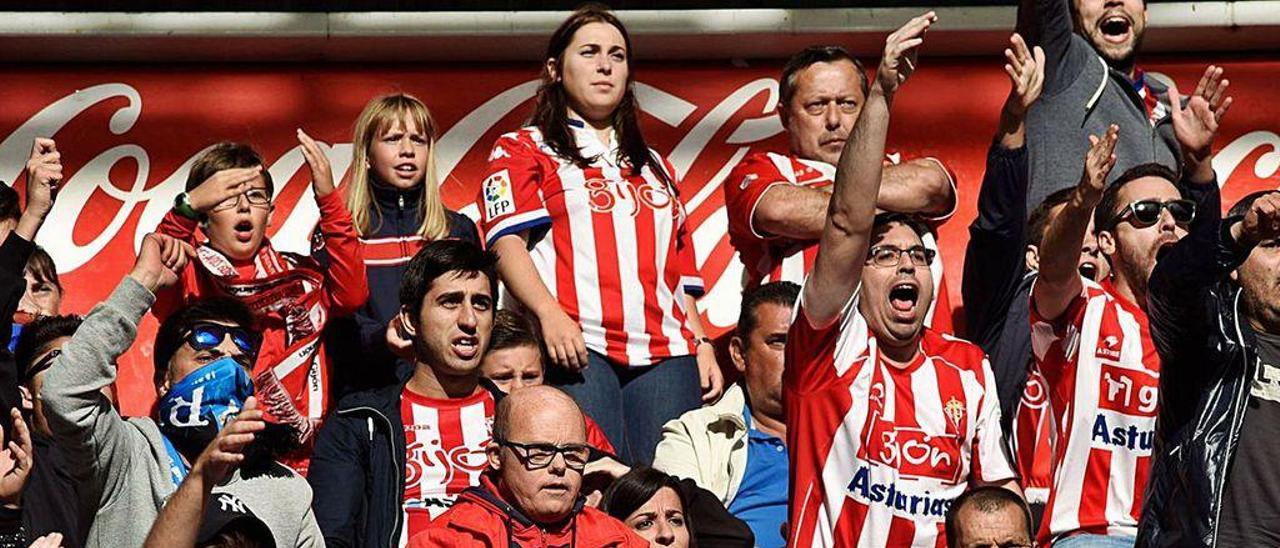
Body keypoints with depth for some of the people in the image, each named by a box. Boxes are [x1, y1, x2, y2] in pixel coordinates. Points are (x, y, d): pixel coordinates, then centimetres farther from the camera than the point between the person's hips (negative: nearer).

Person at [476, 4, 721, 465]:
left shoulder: (653, 166, 31)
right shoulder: (524, 151, 14)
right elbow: (507, 241, -3)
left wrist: (702, 344, 14)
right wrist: (549, 312, -20)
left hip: (666, 350, 5)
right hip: (577, 347, -5)